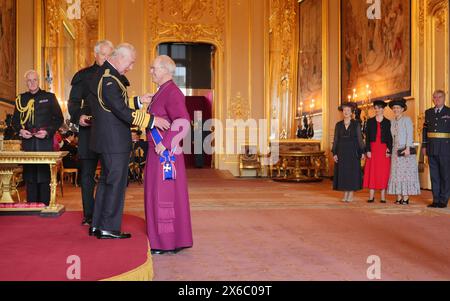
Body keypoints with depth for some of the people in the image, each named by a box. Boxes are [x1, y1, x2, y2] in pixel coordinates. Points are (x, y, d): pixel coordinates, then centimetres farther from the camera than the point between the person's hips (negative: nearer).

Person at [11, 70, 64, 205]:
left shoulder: (49, 97, 6)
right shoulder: (21, 99, 13)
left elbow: (59, 119, 4)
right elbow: (15, 120, 18)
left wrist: (48, 131, -10)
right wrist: (20, 130, -2)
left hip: (45, 142, -2)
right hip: (28, 143, 3)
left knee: (44, 175, -4)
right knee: (29, 176, 3)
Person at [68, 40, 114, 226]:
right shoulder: (83, 75, 7)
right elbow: (73, 102, 2)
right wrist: (78, 116, -16)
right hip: (89, 129, -1)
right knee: (87, 173, 2)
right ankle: (88, 214, 11)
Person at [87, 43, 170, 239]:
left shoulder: (103, 74, 12)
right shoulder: (109, 80, -20)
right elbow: (123, 112, -25)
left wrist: (138, 101, 13)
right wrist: (152, 120, -23)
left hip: (105, 140, 10)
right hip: (114, 142, -10)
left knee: (106, 181, 18)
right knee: (116, 183, 0)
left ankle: (97, 225, 27)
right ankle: (108, 228, 10)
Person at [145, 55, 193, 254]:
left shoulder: (172, 93, -16)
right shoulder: (162, 92, 15)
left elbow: (183, 122, -26)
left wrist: (165, 144, -23)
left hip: (166, 152, -10)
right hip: (159, 150, 10)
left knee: (164, 195, -2)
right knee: (160, 194, 15)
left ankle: (168, 242, 9)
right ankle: (164, 238, 26)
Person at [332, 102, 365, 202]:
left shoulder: (356, 124, 1)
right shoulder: (338, 125, 6)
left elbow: (359, 138, 0)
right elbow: (336, 139, 6)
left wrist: (362, 152, -7)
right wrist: (334, 153, -1)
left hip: (353, 151, -2)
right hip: (342, 151, 2)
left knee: (352, 172, 0)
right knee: (343, 172, 2)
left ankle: (351, 194, 7)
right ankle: (345, 194, 10)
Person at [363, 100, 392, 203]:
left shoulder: (387, 122, 6)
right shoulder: (370, 121, 8)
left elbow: (390, 137, 4)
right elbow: (367, 137, 3)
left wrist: (389, 150, -6)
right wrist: (368, 150, -6)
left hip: (383, 149, 0)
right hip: (372, 148, 1)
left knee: (383, 172, 0)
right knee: (371, 171, -1)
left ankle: (383, 197, 4)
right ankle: (371, 196, 2)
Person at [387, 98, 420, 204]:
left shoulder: (407, 119, -4)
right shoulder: (392, 121, 14)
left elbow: (409, 135, -11)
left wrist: (407, 148, -20)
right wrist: (391, 148, 7)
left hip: (405, 149, -6)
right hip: (396, 149, 6)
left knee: (406, 172, -5)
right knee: (396, 173, 4)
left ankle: (406, 197, -2)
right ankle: (399, 198, 7)